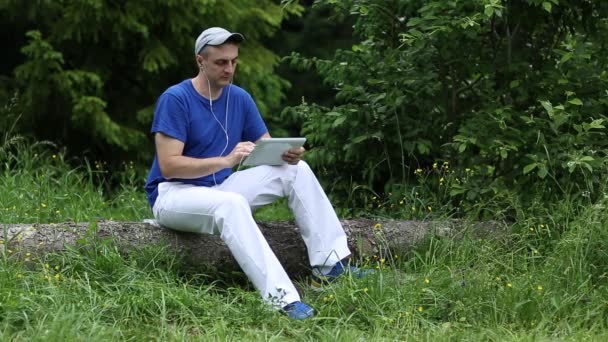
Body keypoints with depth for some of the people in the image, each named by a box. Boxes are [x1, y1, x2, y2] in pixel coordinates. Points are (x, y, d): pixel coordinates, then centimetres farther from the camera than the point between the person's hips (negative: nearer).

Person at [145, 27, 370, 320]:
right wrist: (226, 160, -32)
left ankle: (330, 263, -11)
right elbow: (168, 165, -22)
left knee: (297, 171, -7)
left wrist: (288, 155, -18)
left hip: (221, 187, 7)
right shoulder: (175, 99, -16)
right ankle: (281, 297, -47)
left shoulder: (239, 98, 4)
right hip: (173, 194, -7)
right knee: (232, 204, -39)